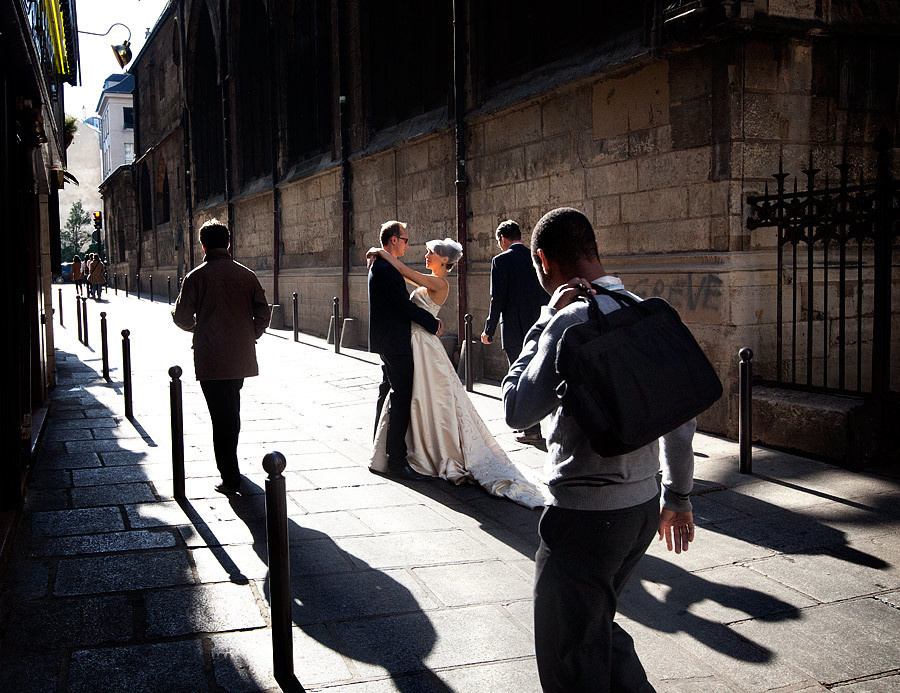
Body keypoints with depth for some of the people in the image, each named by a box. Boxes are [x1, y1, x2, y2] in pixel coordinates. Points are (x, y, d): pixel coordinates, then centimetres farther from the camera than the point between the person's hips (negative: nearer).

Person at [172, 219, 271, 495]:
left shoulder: (196, 277, -8)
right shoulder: (246, 275, 2)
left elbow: (181, 317, -6)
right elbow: (263, 313, 2)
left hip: (211, 359, -4)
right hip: (241, 357, 4)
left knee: (221, 417, 0)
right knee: (233, 412, 21)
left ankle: (231, 478, -2)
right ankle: (229, 468, 37)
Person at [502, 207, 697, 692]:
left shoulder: (571, 321, -20)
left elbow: (518, 410, -21)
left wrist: (545, 320, -14)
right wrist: (677, 496, 21)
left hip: (587, 516, -8)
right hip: (643, 506, 8)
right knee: (595, 626, 27)